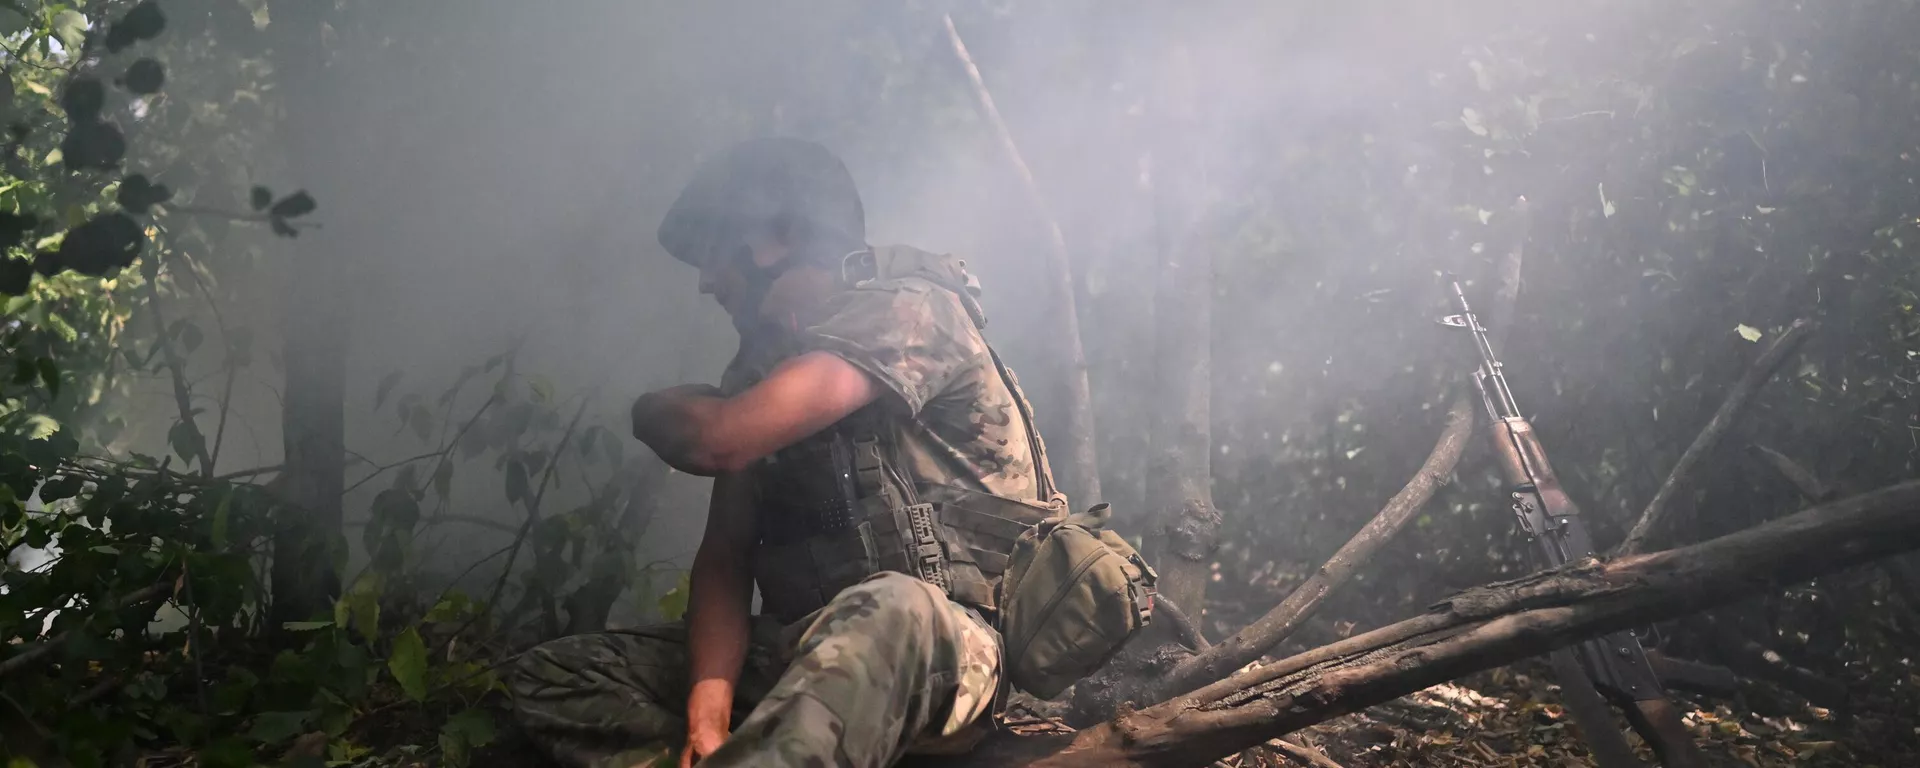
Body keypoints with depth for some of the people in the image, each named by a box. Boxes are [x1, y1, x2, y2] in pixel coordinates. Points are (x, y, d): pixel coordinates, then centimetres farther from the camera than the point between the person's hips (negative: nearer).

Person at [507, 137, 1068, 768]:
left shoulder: (906, 309, -8)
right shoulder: (761, 368, 16)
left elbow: (720, 440, -20)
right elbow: (723, 553, 6)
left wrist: (653, 412, 4)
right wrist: (708, 712, -11)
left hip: (949, 643, -8)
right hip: (803, 647, 8)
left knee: (887, 610, -43)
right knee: (550, 676, -4)